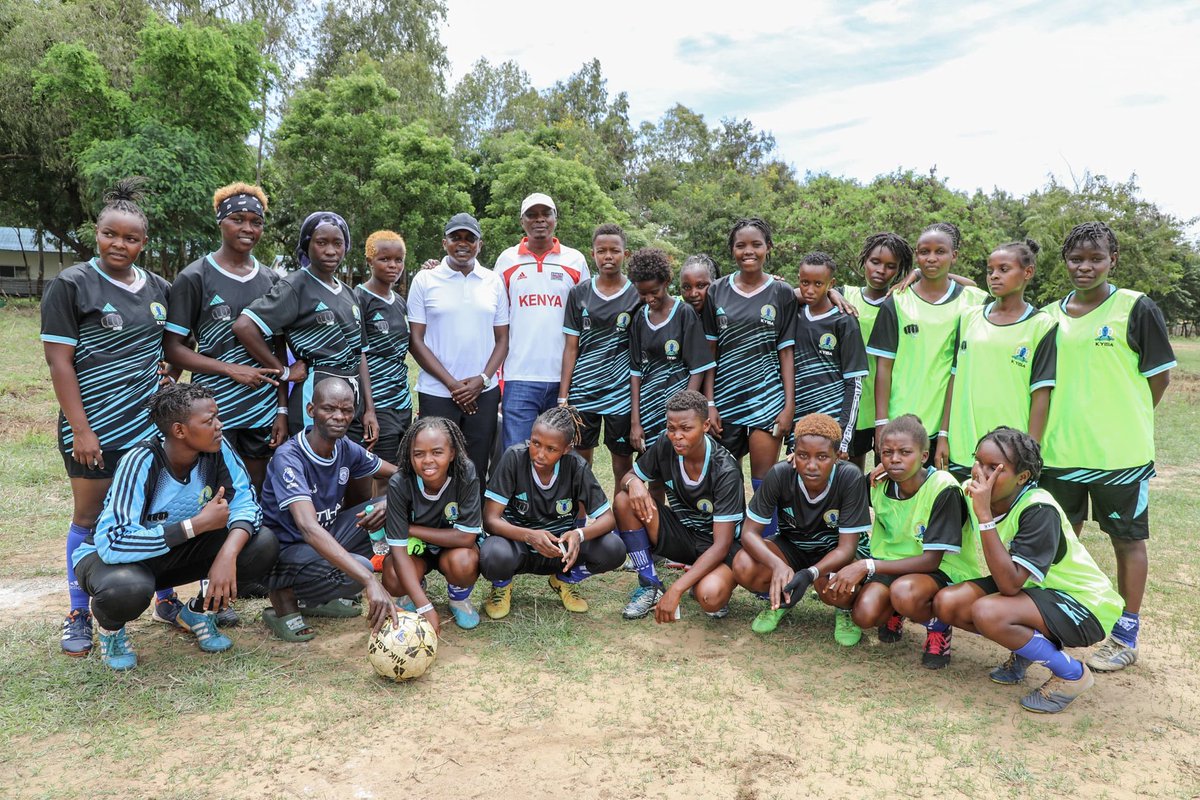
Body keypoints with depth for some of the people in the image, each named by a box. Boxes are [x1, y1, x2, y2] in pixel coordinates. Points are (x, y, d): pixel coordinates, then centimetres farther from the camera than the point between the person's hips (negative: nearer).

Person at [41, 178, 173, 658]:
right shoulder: (72, 285, -6)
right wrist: (80, 429, -13)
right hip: (95, 428, -4)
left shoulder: (158, 289, 8)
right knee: (89, 518, 7)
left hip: (152, 422, 4)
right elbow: (59, 361, -8)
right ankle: (78, 616, 23)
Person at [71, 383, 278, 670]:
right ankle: (111, 628, -1)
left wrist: (228, 553, -37)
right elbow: (112, 543, -37)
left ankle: (200, 611, 7)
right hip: (111, 555, -4)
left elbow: (246, 500, -17)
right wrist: (198, 524, -34)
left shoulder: (217, 449, -18)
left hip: (177, 550, 4)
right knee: (126, 589, -41)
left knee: (262, 546, -20)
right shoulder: (141, 463, -31)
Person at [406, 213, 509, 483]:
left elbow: (502, 339, 9)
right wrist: (452, 383, -9)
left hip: (484, 393, 2)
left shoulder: (494, 282, 8)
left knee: (477, 472, 7)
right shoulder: (424, 280, 2)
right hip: (436, 393, -2)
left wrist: (482, 379, -6)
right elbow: (416, 340, -1)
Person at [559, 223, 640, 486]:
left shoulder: (638, 295, 1)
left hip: (622, 393, -1)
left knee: (623, 462, 7)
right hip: (582, 392, 1)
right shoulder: (579, 294, 5)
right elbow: (571, 348, 6)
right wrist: (562, 397, 0)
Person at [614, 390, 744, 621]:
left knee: (709, 596, -37)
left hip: (716, 546, -5)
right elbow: (628, 476, 2)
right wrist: (633, 483, -26)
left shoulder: (725, 470, -27)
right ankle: (650, 586, -7)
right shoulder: (666, 446, -13)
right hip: (682, 533, 5)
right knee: (624, 501, -19)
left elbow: (721, 544, -28)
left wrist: (675, 590, -36)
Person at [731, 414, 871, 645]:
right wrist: (777, 565, -41)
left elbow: (847, 547, -25)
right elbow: (749, 532, -21)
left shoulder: (850, 478, -28)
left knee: (830, 583, -37)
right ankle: (781, 599, 8)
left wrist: (810, 573, -44)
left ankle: (844, 611, 3)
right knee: (743, 567, -27)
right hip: (792, 545, 2)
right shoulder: (780, 474, -24)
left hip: (836, 551, -2)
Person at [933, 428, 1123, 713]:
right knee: (947, 603, -12)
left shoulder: (1040, 510, -29)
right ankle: (1029, 645, 12)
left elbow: (1010, 585, -35)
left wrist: (984, 515, -38)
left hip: (1084, 603, -7)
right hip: (1030, 588, 7)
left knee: (986, 612, -32)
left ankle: (1072, 673, -6)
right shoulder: (975, 492, -9)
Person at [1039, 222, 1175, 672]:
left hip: (1119, 452, -4)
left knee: (1128, 540, 9)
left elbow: (1160, 374, -3)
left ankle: (1126, 638, 22)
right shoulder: (1050, 315, 6)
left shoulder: (1136, 308, -7)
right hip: (1060, 450, 5)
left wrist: (1128, 424, -2)